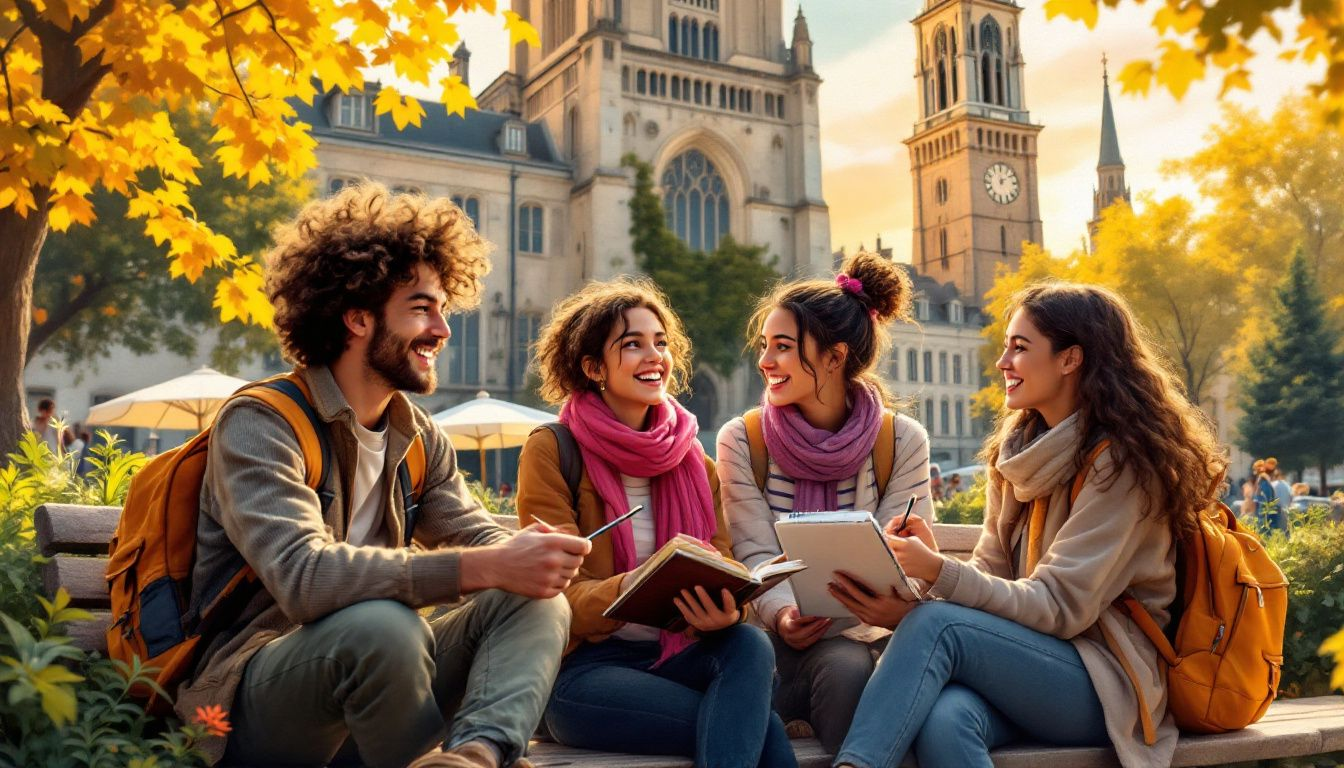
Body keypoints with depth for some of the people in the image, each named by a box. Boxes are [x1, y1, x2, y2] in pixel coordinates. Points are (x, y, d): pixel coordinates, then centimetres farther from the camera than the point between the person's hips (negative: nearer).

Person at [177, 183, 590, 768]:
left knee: (537, 602, -13)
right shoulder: (259, 424, -13)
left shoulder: (420, 437, 11)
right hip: (249, 697, -7)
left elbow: (477, 535, 5)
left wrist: (523, 553, -20)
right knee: (378, 623, -37)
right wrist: (487, 567, -35)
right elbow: (303, 576, -29)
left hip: (365, 667, 7)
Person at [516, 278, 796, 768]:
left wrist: (724, 609, -25)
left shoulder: (694, 459, 11)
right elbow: (561, 594, -11)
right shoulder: (550, 452, -5)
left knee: (750, 644, -30)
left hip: (676, 658, 5)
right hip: (583, 667, -5)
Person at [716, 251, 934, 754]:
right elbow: (756, 555, -5)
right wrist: (781, 613, -27)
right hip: (771, 638, 0)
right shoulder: (740, 440, -1)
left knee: (847, 666, -33)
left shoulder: (903, 442, -1)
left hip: (853, 638, 1)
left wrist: (896, 603, -29)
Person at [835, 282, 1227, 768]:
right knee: (945, 719, -32)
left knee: (937, 624, -30)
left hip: (1107, 685, -5)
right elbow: (992, 571, 9)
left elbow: (1061, 607, -15)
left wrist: (940, 573, -27)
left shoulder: (1122, 461, -10)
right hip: (1026, 654, 5)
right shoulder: (1018, 450, 13)